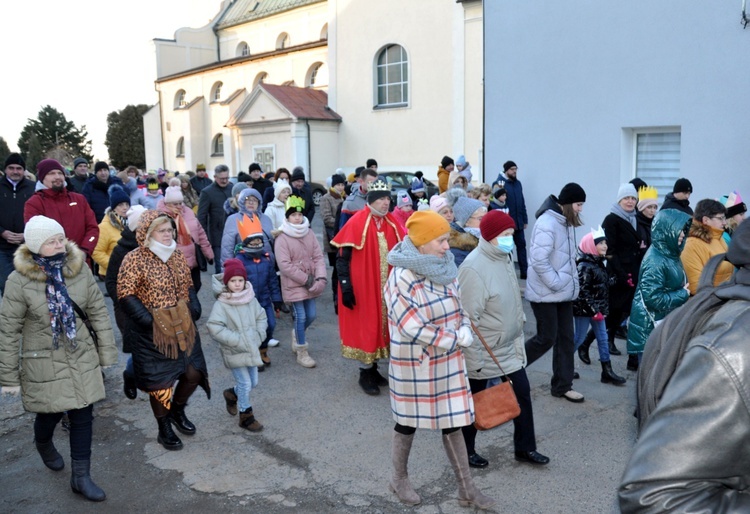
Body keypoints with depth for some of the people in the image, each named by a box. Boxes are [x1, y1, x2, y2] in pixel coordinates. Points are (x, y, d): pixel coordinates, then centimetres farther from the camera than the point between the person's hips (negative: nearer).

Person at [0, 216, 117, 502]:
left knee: (83, 414, 6)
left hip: (81, 356, 3)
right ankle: (43, 444, 52)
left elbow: (98, 311, 1)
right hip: (44, 361, -2)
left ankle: (81, 477, 23)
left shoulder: (79, 268, -6)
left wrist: (107, 352, 2)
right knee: (52, 412, 14)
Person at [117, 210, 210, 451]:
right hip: (153, 331, -5)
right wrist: (148, 320, -21)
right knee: (159, 381, 7)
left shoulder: (177, 255, 5)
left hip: (183, 327, 6)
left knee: (194, 372, 9)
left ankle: (177, 410, 38)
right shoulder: (134, 260, -14)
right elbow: (126, 295, -15)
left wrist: (194, 308, -2)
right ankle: (164, 430, 27)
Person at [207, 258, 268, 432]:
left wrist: (259, 335, -4)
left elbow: (261, 317, 11)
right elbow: (214, 327, -24)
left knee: (253, 383, 16)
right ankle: (246, 416, 19)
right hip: (234, 352, -6)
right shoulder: (221, 304, -18)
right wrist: (236, 340, -24)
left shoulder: (251, 299, 0)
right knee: (245, 384, -1)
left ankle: (232, 394, 44)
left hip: (251, 349, 6)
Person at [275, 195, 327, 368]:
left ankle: (297, 334, 42)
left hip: (310, 284, 5)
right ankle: (302, 352, 12)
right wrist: (306, 279, -17)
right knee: (300, 316, -3)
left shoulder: (309, 234, 3)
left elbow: (318, 257, -1)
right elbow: (284, 265, -18)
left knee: (311, 315, 11)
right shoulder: (282, 238, -12)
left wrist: (320, 278, -16)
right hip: (293, 285, -5)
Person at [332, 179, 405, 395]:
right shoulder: (357, 222, -14)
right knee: (365, 327, 4)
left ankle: (373, 368, 30)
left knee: (381, 325, 14)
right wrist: (346, 286, -17)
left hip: (386, 287, 6)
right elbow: (342, 258, -13)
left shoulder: (392, 223, 4)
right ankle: (365, 373, 18)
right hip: (362, 286, -6)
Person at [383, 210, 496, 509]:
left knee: (453, 421, 12)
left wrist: (465, 329, -10)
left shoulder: (444, 269, -1)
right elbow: (413, 328, -25)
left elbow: (459, 306, 11)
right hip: (415, 364, -5)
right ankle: (399, 478, 37)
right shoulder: (401, 278, -22)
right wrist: (456, 339, -18)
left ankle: (466, 488, 25)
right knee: (408, 421, 14)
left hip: (448, 361, 6)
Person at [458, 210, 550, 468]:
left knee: (523, 393, 12)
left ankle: (525, 447, 29)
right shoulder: (474, 268, -25)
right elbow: (469, 318, -24)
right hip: (483, 353, -8)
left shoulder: (504, 258, 3)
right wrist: (474, 359, -21)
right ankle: (466, 450, 30)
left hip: (509, 348, 8)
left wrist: (518, 332, 18)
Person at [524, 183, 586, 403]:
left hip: (564, 293, 9)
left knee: (566, 339, 11)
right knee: (546, 339, -1)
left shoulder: (566, 223, 9)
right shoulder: (547, 224, -20)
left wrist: (571, 281, 6)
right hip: (545, 294, -9)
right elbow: (539, 261, -25)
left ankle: (562, 386, 22)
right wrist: (557, 283, -20)